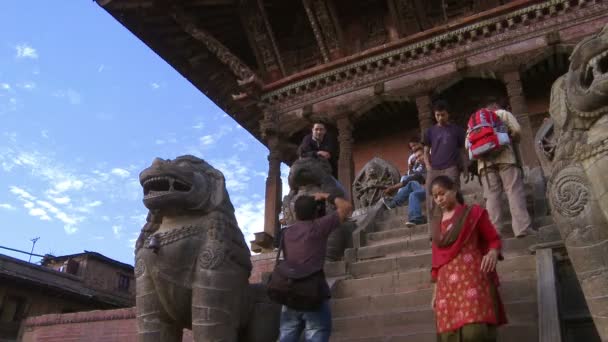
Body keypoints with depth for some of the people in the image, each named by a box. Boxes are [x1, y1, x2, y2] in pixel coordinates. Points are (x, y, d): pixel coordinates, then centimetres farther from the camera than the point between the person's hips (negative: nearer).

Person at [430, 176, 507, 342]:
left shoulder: (474, 212, 6)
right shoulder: (437, 224, 17)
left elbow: (494, 239, 4)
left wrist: (493, 253, -19)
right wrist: (435, 290, 16)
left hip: (472, 278, -4)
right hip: (446, 285, 4)